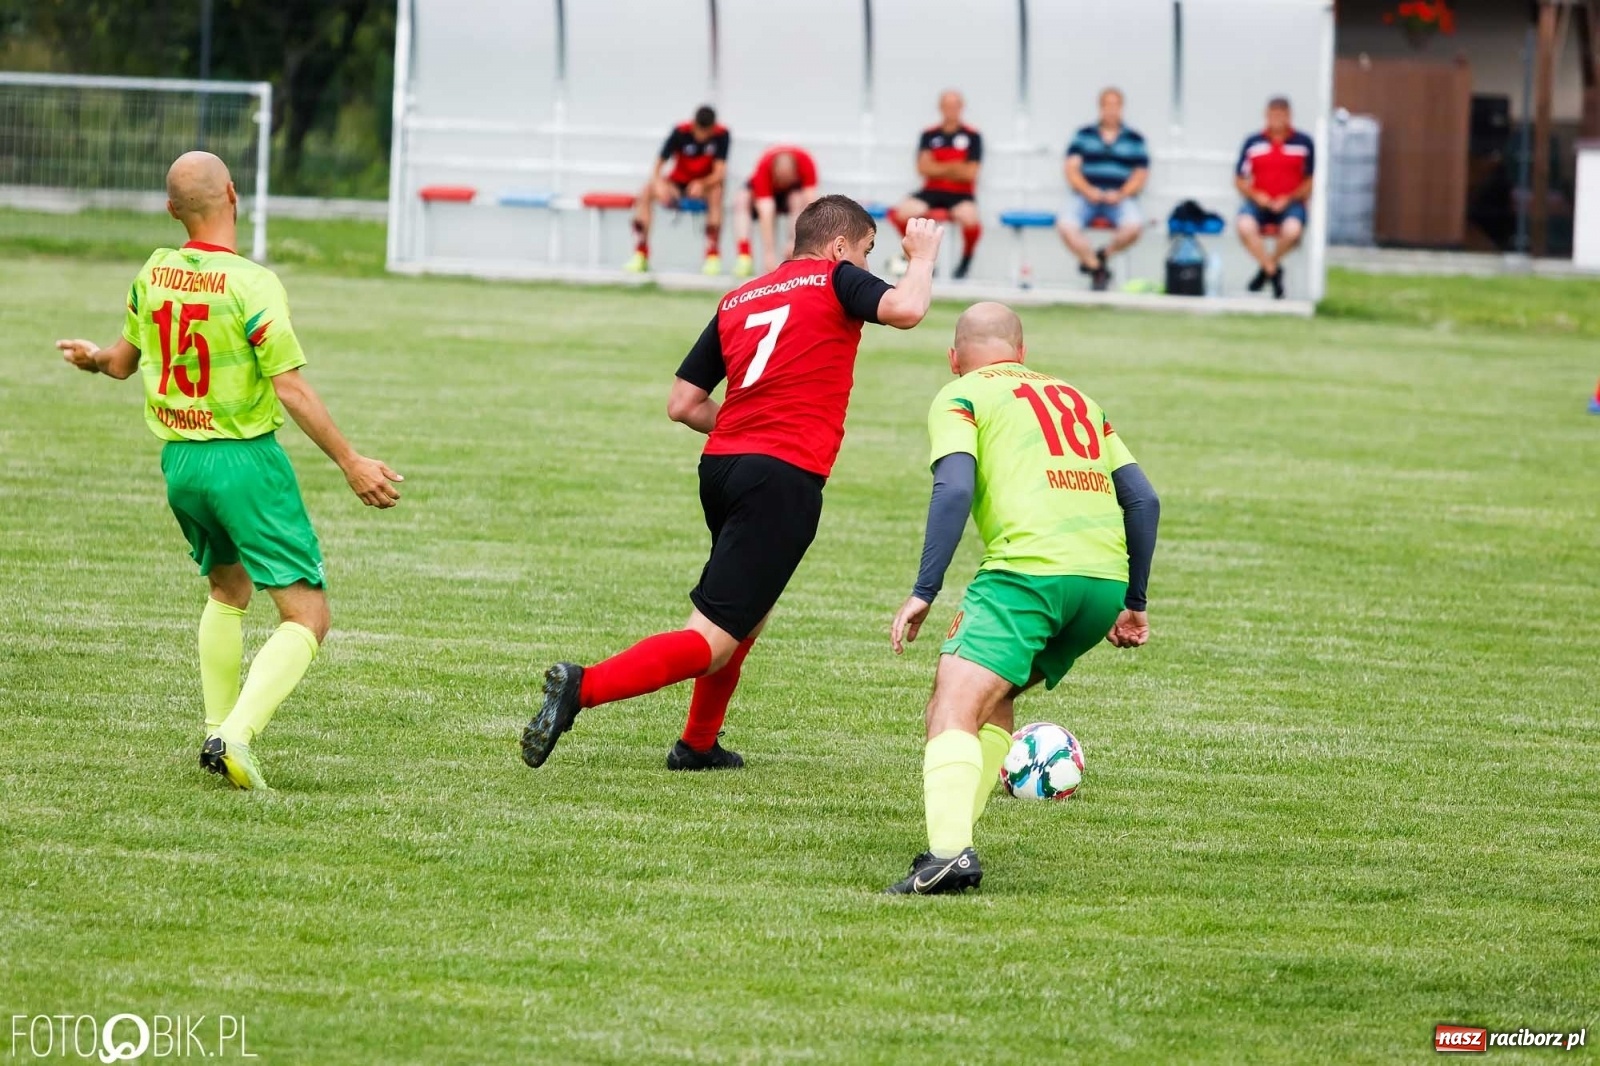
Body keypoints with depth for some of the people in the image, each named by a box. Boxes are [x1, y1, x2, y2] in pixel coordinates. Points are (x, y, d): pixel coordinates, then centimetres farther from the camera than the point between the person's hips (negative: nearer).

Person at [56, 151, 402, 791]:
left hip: (178, 461, 7)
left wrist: (91, 359, 40)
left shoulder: (153, 274, 2)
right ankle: (237, 734, -23)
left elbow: (124, 360, 18)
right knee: (307, 618, -5)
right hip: (244, 461, -7)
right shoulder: (251, 284, -17)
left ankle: (218, 731, 24)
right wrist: (351, 464, -14)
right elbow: (290, 388, -19)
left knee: (227, 590, 30)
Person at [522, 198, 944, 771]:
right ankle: (583, 686, -26)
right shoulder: (835, 279, 4)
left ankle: (697, 745, 37)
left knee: (748, 613, 31)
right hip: (786, 476, -8)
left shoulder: (736, 301, 19)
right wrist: (922, 255, 4)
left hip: (721, 465, 8)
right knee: (713, 643, -10)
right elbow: (905, 309, -15)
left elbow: (683, 404, 15)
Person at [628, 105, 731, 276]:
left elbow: (719, 172, -20)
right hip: (678, 184, 1)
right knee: (648, 190, -29)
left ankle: (713, 257, -35)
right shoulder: (680, 132, -14)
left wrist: (702, 184, -41)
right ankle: (640, 256, -25)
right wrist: (658, 184, -39)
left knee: (716, 191, -37)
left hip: (705, 186, -1)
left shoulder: (722, 135, -14)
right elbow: (658, 166, -17)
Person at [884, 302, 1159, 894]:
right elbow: (1143, 499, 23)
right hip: (1106, 578, 6)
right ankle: (954, 835, 18)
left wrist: (923, 592, -8)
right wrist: (1134, 602, 28)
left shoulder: (960, 397, 10)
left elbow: (954, 489, -7)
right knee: (992, 695, 25)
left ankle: (947, 851, -36)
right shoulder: (1079, 399, 28)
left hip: (1030, 567, -6)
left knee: (953, 707, -14)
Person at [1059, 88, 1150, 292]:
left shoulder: (1134, 139, 14)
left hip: (1120, 198, 0)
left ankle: (1103, 255, -4)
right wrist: (1088, 190, -13)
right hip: (1085, 197, 0)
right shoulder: (1083, 135, 15)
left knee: (1134, 226, -34)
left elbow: (1140, 175, 7)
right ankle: (1097, 269, -10)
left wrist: (1121, 194, -11)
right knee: (1067, 227, -31)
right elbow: (1072, 169, 6)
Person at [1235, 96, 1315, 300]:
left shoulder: (1304, 143, 4)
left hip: (1291, 203, -1)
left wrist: (1288, 199, -9)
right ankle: (1273, 271, -13)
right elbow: (1239, 181, 10)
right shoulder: (1253, 143, 7)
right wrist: (1256, 196, -9)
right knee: (1245, 226, -33)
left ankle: (1266, 269, -4)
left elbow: (1310, 182, 6)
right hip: (1259, 202, 1)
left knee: (1292, 231, -35)